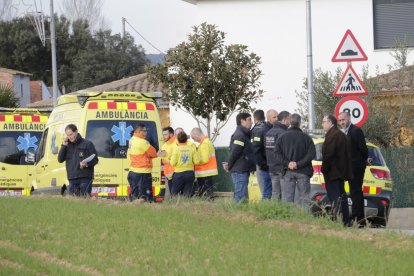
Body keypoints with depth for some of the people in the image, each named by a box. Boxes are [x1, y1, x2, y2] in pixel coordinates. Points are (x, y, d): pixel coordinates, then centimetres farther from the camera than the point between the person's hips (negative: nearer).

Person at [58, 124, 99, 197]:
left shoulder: (87, 144, 2)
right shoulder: (68, 146, 17)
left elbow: (95, 159, 1)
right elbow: (60, 159, 10)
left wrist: (87, 163, -19)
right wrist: (64, 146, 2)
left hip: (85, 178, -5)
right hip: (72, 179, 5)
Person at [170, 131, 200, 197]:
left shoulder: (176, 149, -9)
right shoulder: (192, 148, -3)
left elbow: (173, 163, -11)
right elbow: (196, 161, -3)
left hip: (179, 174, -3)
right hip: (190, 173, 3)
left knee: (174, 194, 7)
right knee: (187, 194, 7)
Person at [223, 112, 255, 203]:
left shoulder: (244, 134, 18)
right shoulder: (240, 135, -15)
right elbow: (234, 153, -18)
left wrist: (229, 166, 10)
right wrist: (229, 166, -5)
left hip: (243, 171, 10)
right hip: (240, 171, -10)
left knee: (238, 197, 13)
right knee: (241, 197, -11)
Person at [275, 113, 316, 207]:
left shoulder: (282, 137, 3)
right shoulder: (306, 137, -1)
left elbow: (277, 153, -3)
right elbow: (312, 154, -9)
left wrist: (287, 163, -8)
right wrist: (299, 164, -10)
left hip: (288, 172, 1)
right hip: (303, 172, -1)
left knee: (287, 199, 0)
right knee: (304, 197, 3)